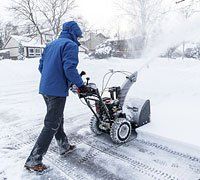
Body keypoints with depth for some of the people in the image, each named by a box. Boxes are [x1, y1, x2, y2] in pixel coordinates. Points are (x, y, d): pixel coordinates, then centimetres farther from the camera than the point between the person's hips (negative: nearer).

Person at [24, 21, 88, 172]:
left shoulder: (51, 44, 17)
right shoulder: (71, 45, -9)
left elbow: (41, 66, 18)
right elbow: (69, 68, -21)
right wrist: (80, 84, -10)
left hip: (45, 88, 9)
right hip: (58, 91, -9)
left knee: (58, 119, 20)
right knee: (52, 125, -1)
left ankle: (64, 147, 37)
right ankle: (33, 161, 6)